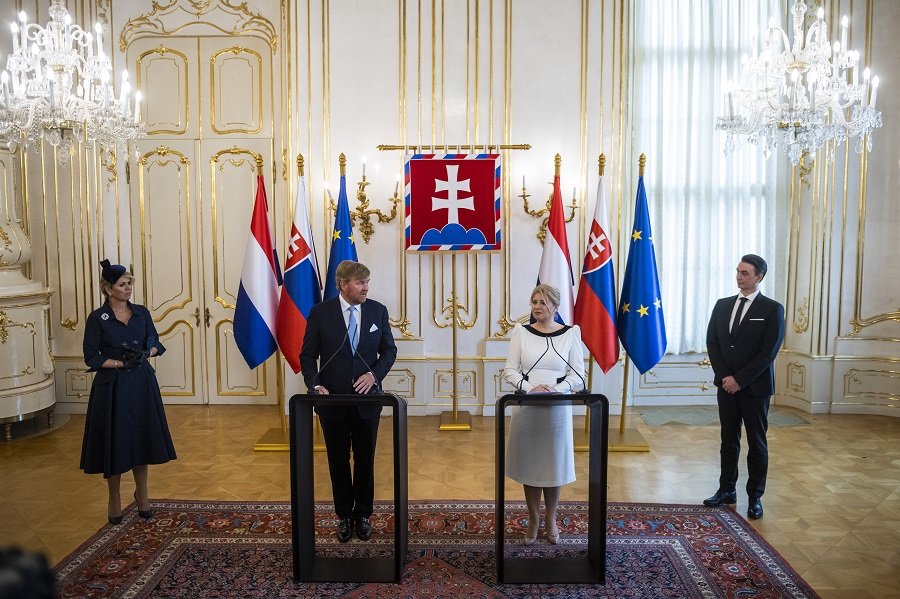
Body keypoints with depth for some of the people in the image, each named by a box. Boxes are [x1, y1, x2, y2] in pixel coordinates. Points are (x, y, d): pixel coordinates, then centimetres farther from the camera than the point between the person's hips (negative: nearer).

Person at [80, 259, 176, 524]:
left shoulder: (141, 312, 4)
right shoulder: (97, 318, -7)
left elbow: (155, 343, 11)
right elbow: (92, 357, -6)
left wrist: (146, 353, -10)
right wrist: (120, 363, -18)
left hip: (142, 383, 4)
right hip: (112, 386, -3)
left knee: (142, 438, 10)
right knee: (115, 441, 4)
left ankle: (142, 494, 26)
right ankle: (114, 500, 21)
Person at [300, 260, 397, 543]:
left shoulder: (378, 311, -2)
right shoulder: (320, 312, -6)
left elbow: (389, 350, 4)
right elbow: (308, 355, -2)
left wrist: (374, 374, -13)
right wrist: (315, 385, -17)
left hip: (367, 398, 1)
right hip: (332, 400, -1)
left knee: (365, 460, 12)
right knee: (338, 461, 13)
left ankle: (363, 514, 31)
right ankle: (344, 516, 30)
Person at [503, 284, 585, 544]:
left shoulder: (571, 333, -1)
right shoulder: (521, 332, 2)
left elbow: (578, 376, -3)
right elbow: (510, 370, -1)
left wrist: (555, 390, -19)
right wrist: (530, 388, -18)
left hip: (557, 409, -1)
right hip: (526, 408, 1)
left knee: (554, 464, 9)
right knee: (528, 464, 8)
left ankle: (550, 519, 30)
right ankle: (533, 520, 26)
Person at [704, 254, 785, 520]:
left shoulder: (772, 309, -6)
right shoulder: (722, 305, 8)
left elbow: (768, 352, -12)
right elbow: (712, 343, 6)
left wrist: (739, 380, -14)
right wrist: (724, 377, -6)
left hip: (755, 388, -4)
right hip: (726, 385, 4)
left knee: (757, 443, 6)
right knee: (729, 440, 12)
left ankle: (755, 497, 16)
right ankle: (727, 490, 22)